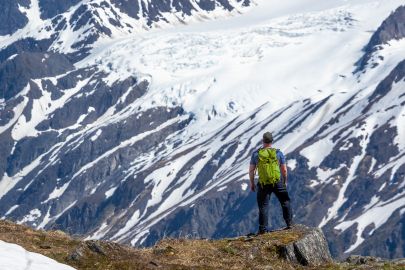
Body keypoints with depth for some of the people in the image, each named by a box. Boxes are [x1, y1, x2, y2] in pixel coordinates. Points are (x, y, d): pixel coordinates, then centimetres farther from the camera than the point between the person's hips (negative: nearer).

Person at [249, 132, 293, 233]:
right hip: (278, 182, 0)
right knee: (285, 202, 18)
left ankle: (263, 229, 3)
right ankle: (289, 223, 18)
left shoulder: (256, 154, -2)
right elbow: (284, 170, 1)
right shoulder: (278, 153, -2)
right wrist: (285, 182, 15)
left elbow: (251, 170, 1)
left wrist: (252, 183, 14)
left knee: (263, 206, 6)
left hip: (263, 184, 0)